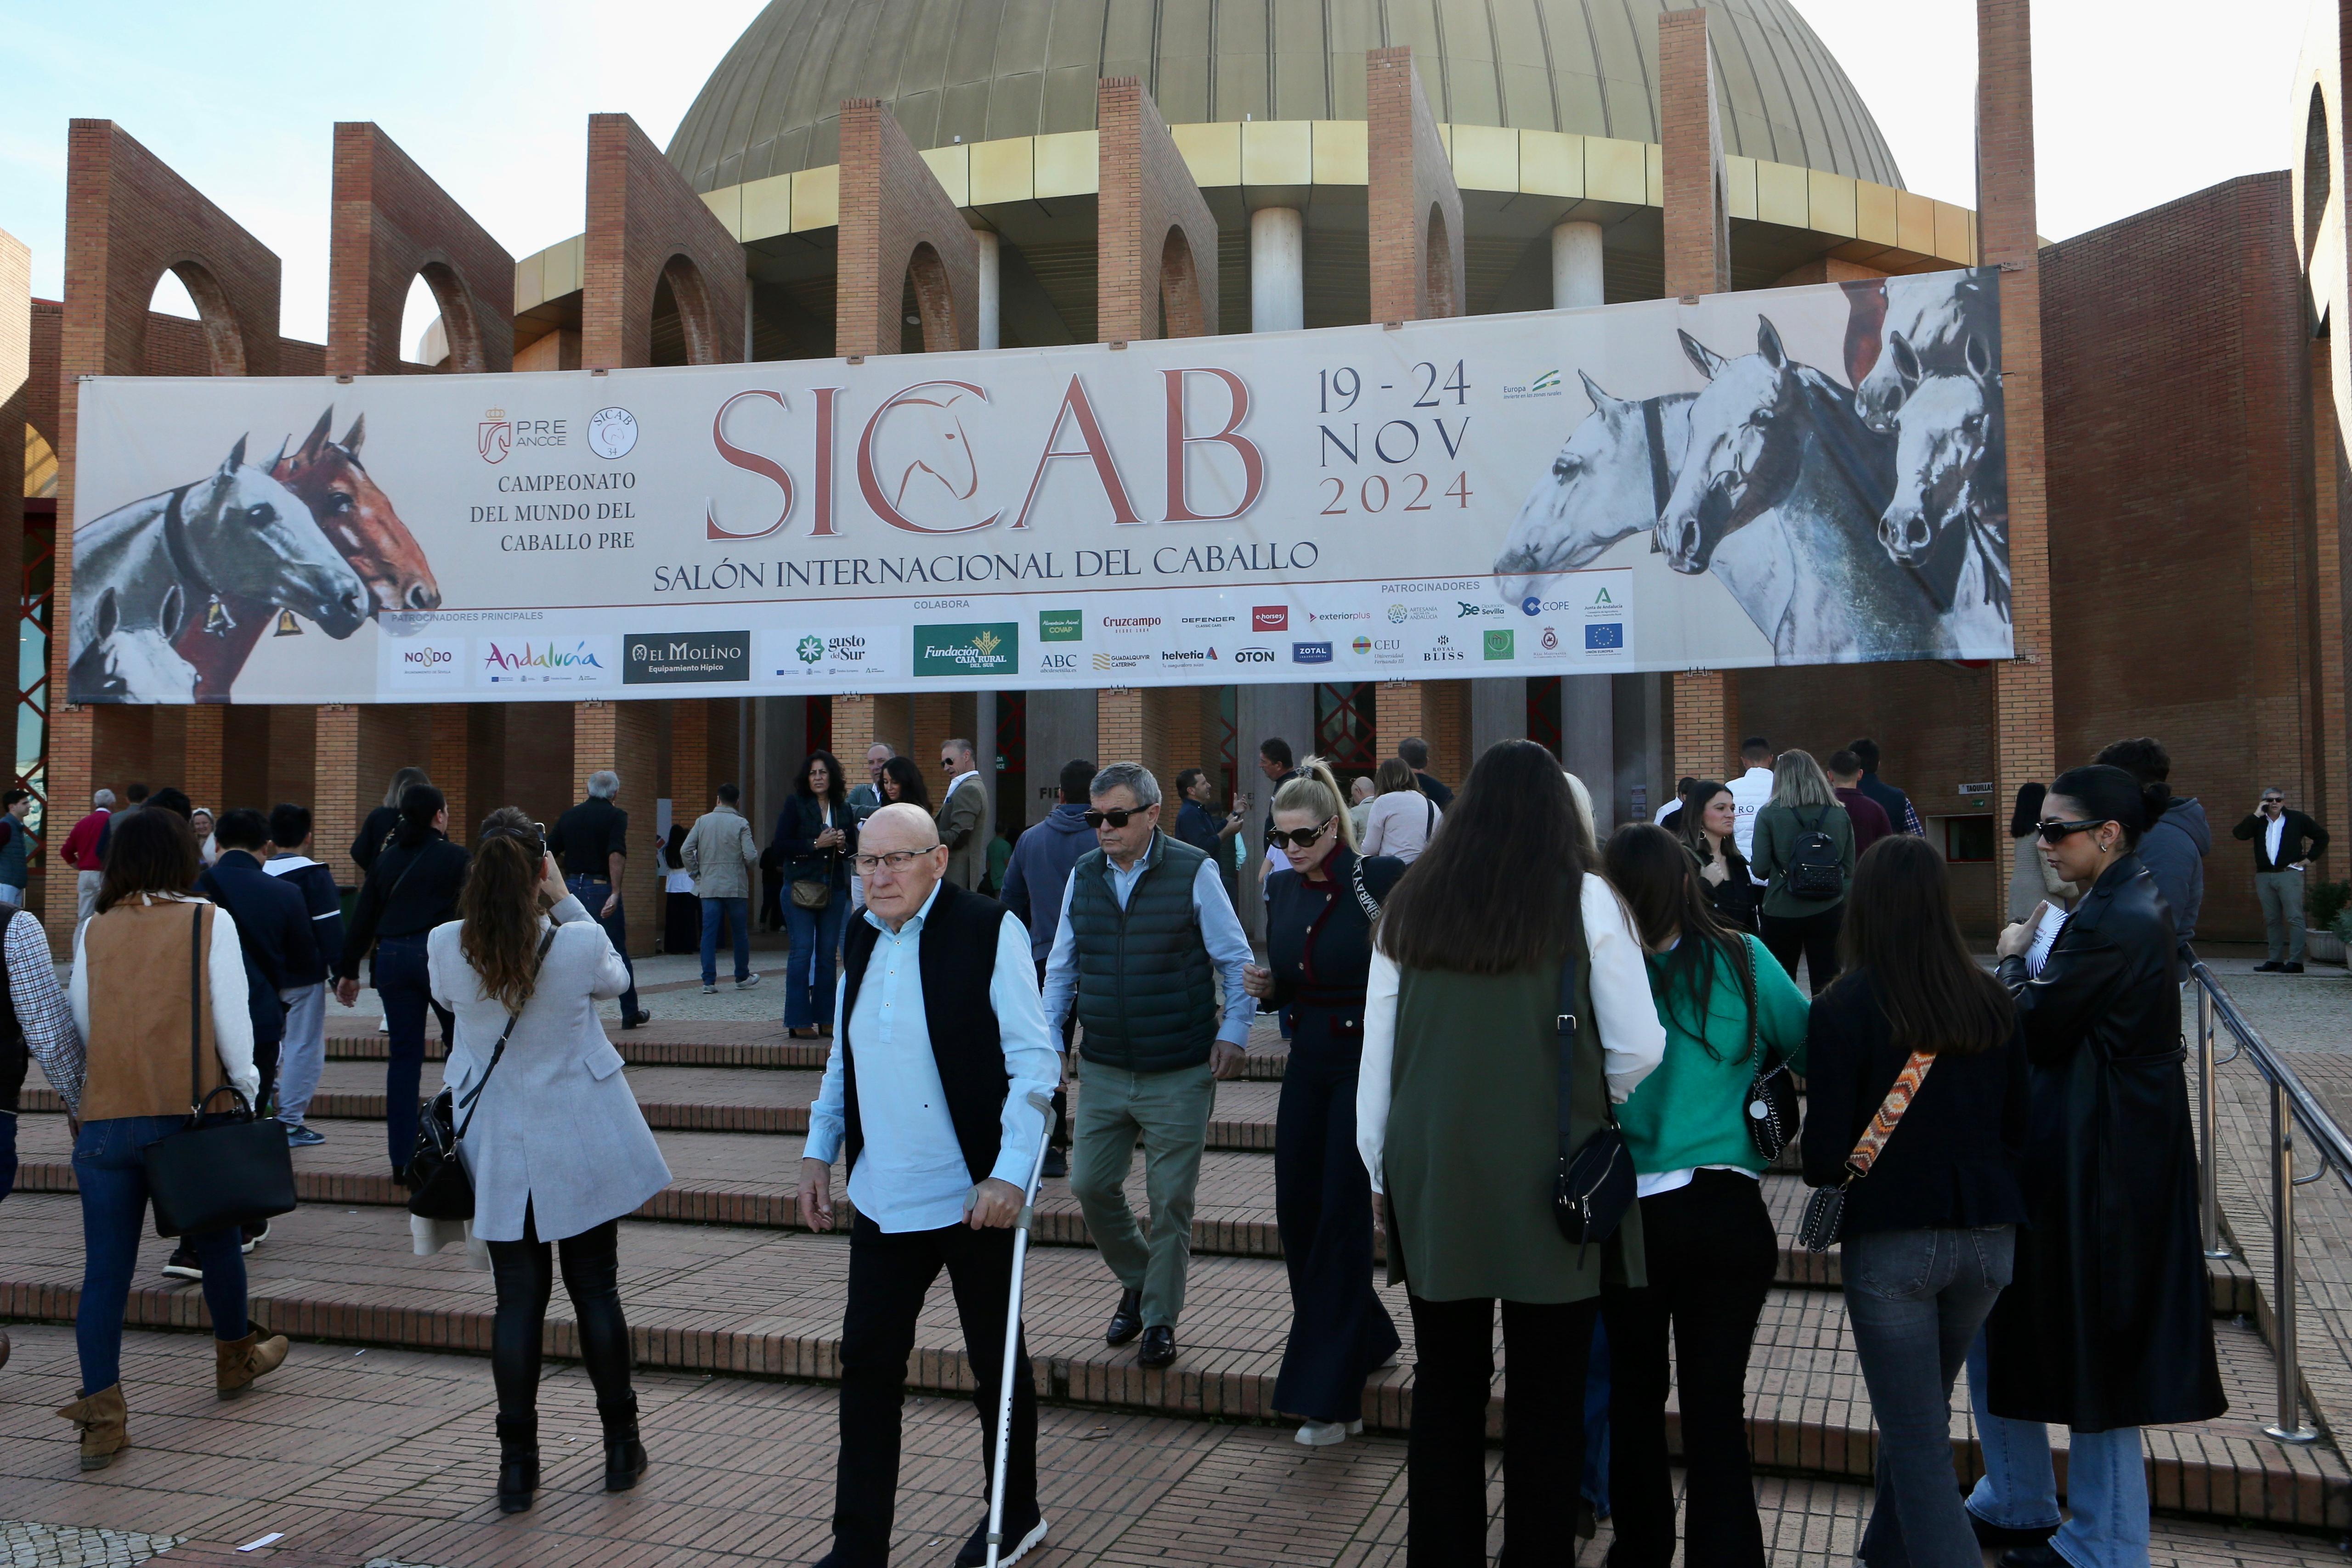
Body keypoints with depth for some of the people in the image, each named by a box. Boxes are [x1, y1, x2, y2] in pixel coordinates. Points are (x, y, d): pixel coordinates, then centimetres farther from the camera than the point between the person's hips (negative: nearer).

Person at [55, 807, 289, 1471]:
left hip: (106, 1118, 2)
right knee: (216, 1242, 17)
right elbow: (232, 1019, -5)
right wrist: (245, 1085, 8)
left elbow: (81, 1024, 10)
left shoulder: (94, 931, 4)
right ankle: (236, 1358, 36)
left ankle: (101, 1414, 2)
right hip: (193, 1111, -2)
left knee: (106, 1267, 5)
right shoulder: (209, 922, -4)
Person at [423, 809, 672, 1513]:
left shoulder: (445, 947, -14)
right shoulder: (579, 944, -19)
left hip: (499, 1151, 1)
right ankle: (621, 1448, 22)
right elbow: (617, 981, 5)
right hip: (582, 1147, -1)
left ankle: (517, 1464, 14)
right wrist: (566, 902, 0)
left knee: (517, 1300, 9)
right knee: (596, 1290, 11)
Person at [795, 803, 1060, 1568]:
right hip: (882, 1197, 5)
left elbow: (1034, 1059, -13)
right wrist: (818, 1152, 15)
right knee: (867, 1365, 7)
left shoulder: (989, 931, -12)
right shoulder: (861, 939, 8)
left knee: (996, 1361, 11)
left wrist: (1010, 1173, -19)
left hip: (973, 1195, -5)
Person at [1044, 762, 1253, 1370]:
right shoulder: (1083, 876, 4)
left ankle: (1160, 1320, 20)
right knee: (1090, 1185, 6)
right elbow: (1061, 969, 13)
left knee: (1171, 1198, 3)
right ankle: (1136, 1282, 32)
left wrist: (1232, 1033, -10)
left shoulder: (1193, 873, -8)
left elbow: (1237, 962, -1)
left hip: (1180, 1075, -4)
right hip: (1103, 1070, 4)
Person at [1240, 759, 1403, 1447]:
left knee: (1341, 1216, -4)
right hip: (1308, 1061, 7)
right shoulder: (1282, 888, 7)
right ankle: (1366, 1337, 34)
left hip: (1365, 1061, -7)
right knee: (1297, 1213, 9)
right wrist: (1267, 987, -3)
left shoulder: (1381, 878, -12)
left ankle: (1329, 1397, 6)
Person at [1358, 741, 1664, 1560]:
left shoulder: (1410, 903, 2)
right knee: (1546, 1401, 8)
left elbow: (1375, 1057, 5)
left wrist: (1382, 1170, 14)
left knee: (1444, 1393, 13)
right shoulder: (1585, 900, -5)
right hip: (1551, 1184, -2)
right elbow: (1639, 1049, -4)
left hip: (1434, 1180, 3)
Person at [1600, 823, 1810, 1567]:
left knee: (1635, 1391, 18)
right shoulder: (1743, 961, -6)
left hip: (1627, 1216, 1)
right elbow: (1812, 1052, 1)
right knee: (1716, 1402, 7)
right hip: (1728, 1214, 0)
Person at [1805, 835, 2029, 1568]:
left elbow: (1825, 1156, -14)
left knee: (1917, 1442, 5)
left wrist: (1823, 1167, 8)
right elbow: (2020, 1129, 6)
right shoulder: (1991, 1001, -1)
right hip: (1987, 1237, 5)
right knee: (1921, 1416, 24)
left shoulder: (1845, 1008, -14)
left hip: (1891, 1239, -5)